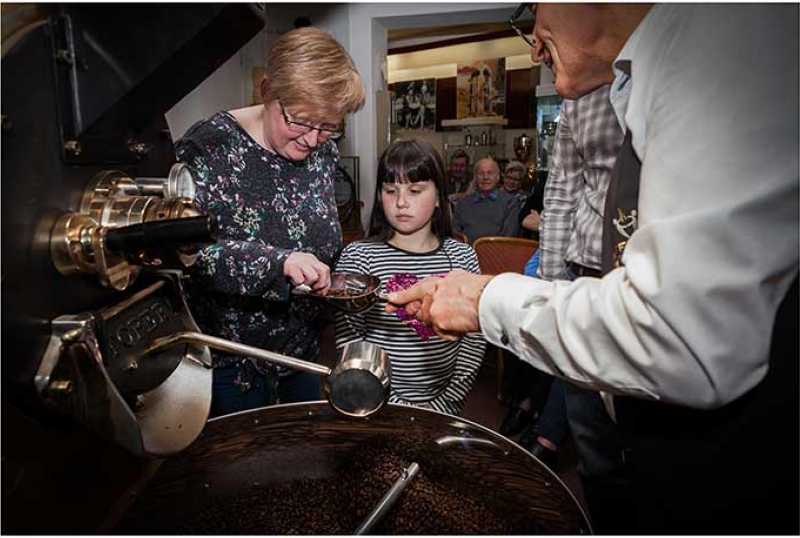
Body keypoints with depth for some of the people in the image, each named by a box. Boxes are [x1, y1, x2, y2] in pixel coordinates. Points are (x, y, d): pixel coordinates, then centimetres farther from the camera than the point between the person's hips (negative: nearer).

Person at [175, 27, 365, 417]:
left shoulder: (322, 150, -2)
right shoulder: (210, 147, -20)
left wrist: (334, 283, 2)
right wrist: (276, 261, -40)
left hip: (304, 347, 6)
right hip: (231, 357, -5)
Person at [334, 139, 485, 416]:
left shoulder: (462, 257, -4)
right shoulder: (358, 256, -10)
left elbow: (473, 340, -2)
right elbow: (348, 344, -11)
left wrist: (447, 403, -8)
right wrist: (395, 405, -14)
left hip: (443, 405, 2)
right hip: (378, 406, -2)